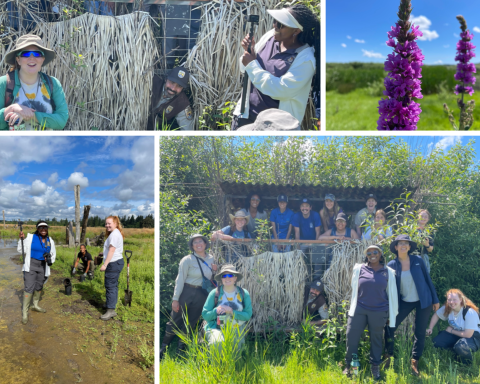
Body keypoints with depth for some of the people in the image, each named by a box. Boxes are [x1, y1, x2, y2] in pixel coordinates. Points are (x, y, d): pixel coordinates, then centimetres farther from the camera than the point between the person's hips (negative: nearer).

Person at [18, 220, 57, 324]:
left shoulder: (50, 241, 4)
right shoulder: (30, 237, -9)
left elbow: (53, 254, 16)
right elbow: (20, 250, -4)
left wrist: (50, 260, -4)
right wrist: (21, 239, -18)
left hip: (42, 266, 5)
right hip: (31, 265, -5)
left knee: (39, 287, 17)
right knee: (29, 288, -13)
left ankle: (35, 305, 39)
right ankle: (25, 313, -6)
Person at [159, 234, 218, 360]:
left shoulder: (211, 259, 7)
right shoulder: (188, 260, -9)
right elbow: (180, 280, -10)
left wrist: (214, 271, 0)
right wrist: (175, 299, -13)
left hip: (201, 295, 5)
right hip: (186, 292, -5)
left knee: (191, 323, 12)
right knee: (175, 321, 0)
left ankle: (181, 350, 23)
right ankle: (163, 349, 11)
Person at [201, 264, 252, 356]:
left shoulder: (244, 294, -3)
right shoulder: (215, 293, -6)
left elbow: (248, 315, -7)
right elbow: (205, 315, -3)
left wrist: (232, 311, -22)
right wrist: (216, 311, -24)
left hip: (236, 331, 3)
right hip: (216, 329, -3)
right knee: (218, 342, -34)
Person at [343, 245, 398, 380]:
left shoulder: (388, 272, 3)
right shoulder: (359, 269, 2)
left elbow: (392, 294, 8)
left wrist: (392, 314, 10)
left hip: (379, 312, 0)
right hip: (359, 309, 0)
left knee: (376, 339, 10)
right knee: (351, 336, 0)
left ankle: (375, 367, 25)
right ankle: (349, 365, 17)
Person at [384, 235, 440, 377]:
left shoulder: (418, 260, -7)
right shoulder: (392, 265, -6)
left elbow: (427, 279, 0)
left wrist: (435, 299, 2)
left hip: (423, 301, -1)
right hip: (404, 302, 1)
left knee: (420, 332, 5)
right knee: (389, 327, -5)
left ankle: (414, 362, 21)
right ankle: (388, 356, 16)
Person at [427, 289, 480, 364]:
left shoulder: (469, 312, -29)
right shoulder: (447, 308, -9)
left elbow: (468, 334, -26)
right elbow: (436, 315, 11)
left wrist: (451, 330, -13)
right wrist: (430, 329, -1)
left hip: (472, 336, -6)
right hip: (455, 335, 6)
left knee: (460, 346, -39)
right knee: (436, 342, -16)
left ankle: (467, 366, -7)